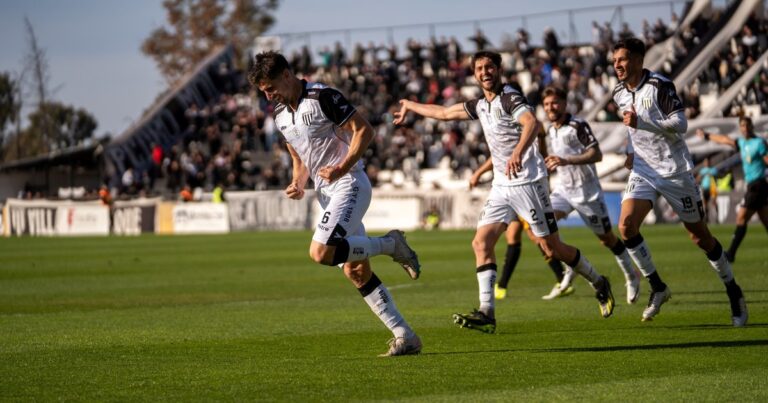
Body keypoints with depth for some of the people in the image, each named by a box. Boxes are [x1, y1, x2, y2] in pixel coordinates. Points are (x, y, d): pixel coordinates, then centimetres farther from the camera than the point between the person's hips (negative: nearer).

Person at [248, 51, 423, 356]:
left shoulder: (322, 97, -13)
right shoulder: (280, 116, 13)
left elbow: (364, 130, -14)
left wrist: (342, 168, -22)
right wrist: (298, 184, 4)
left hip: (348, 184, -8)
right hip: (326, 192, 9)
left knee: (321, 253, -24)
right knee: (355, 271, 3)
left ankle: (390, 244, -5)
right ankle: (405, 337, 6)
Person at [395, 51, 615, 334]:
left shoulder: (510, 97, -12)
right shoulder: (480, 105, 13)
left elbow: (532, 123, -31)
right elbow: (444, 113, 28)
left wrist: (519, 152, -48)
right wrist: (410, 106, 37)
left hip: (528, 182, -8)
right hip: (502, 186, 8)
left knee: (552, 249, -3)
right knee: (481, 242, -8)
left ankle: (599, 285, 20)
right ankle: (486, 313, -13)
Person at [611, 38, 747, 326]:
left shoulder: (659, 86, -15)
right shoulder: (619, 93, 7)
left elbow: (681, 124, -23)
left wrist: (642, 123, -30)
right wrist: (631, 150, 10)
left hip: (675, 170, -5)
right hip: (643, 170, 6)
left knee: (699, 235, 3)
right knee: (626, 225, -17)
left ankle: (733, 291, 21)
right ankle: (657, 288, -3)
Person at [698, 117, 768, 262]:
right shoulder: (742, 143, 16)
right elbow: (725, 140, 31)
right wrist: (707, 135, 43)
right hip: (752, 185, 8)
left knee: (741, 218, -10)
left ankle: (731, 254, -11)